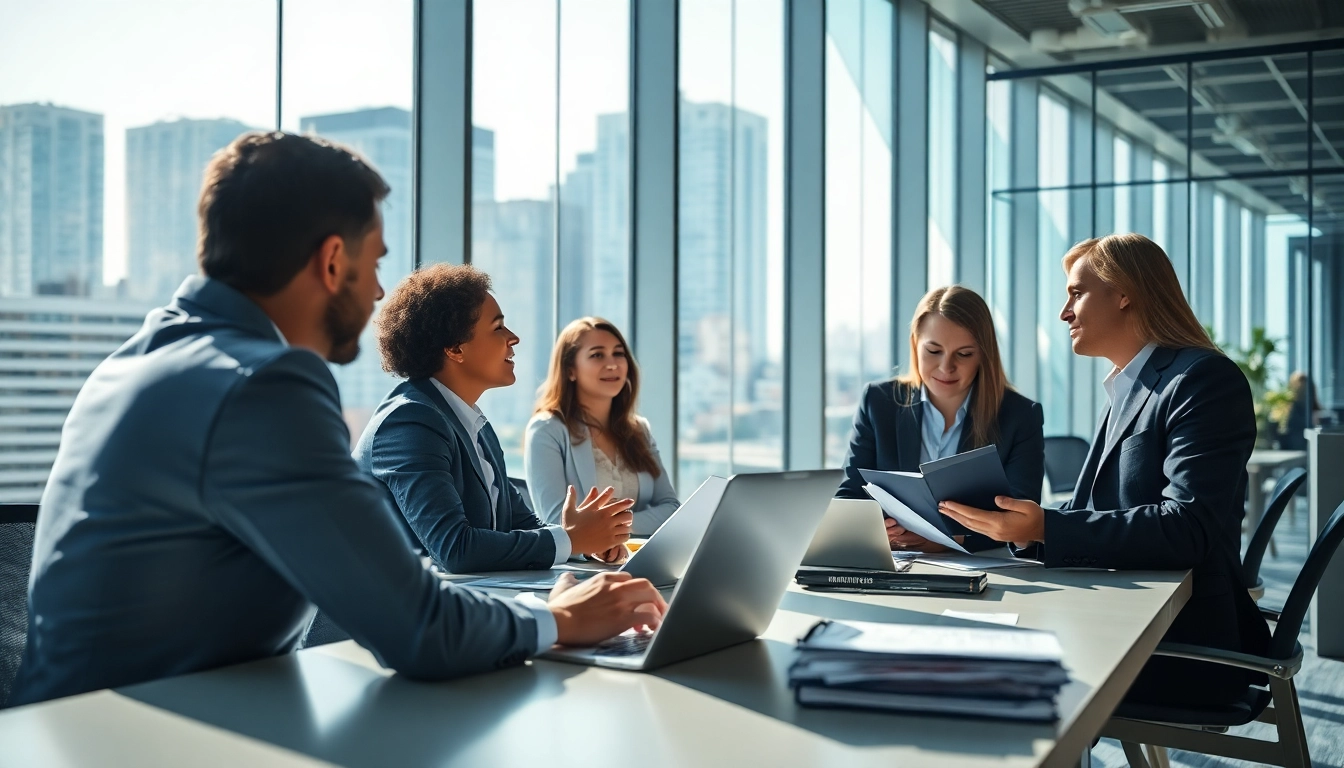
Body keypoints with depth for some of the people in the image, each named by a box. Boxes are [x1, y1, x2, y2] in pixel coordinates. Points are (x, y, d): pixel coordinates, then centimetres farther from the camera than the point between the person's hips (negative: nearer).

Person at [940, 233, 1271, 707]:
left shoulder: (1205, 378, -11)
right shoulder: (1129, 390, 18)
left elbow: (1187, 529, -22)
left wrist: (1046, 527, -26)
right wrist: (1022, 526, -4)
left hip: (1184, 646, -8)